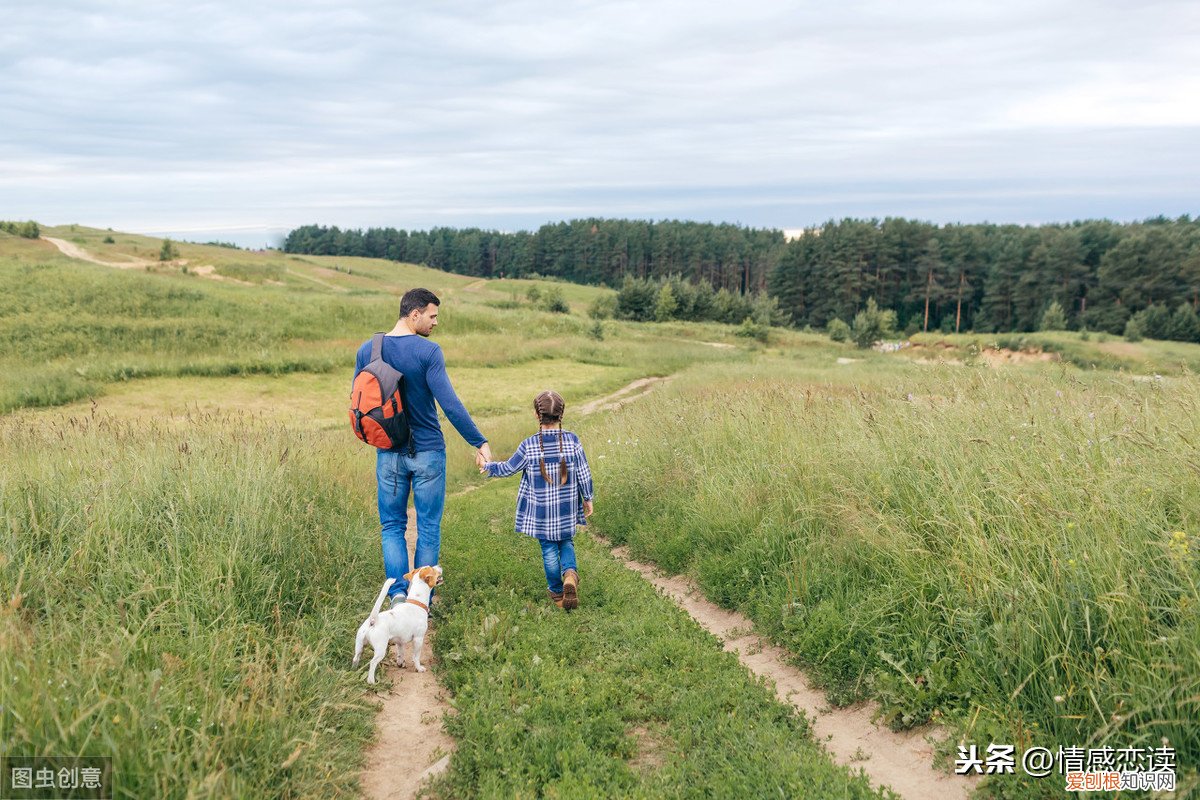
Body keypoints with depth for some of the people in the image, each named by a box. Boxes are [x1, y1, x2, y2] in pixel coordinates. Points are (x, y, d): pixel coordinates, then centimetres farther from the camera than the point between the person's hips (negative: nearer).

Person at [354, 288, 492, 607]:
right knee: (428, 529, 9)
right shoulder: (428, 351, -14)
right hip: (428, 452, -3)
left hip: (388, 453, 3)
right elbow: (449, 403, -20)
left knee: (392, 526, 14)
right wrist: (479, 442, -15)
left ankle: (398, 591, 0)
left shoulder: (367, 350, 1)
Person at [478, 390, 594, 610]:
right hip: (567, 509, 1)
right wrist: (588, 499, 10)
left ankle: (557, 593, 23)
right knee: (566, 543, 20)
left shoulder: (529, 446, -14)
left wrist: (486, 465, 16)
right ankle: (570, 573, -8)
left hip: (540, 510, -1)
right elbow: (584, 474, -5)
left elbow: (508, 468, -1)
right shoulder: (573, 441, -11)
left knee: (549, 549, 14)